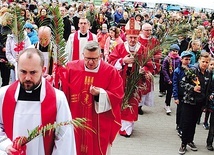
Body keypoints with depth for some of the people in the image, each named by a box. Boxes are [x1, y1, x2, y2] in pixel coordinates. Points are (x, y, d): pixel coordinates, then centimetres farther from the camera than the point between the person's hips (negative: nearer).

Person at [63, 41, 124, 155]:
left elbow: (118, 96, -8)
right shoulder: (72, 67, -5)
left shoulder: (111, 71, -9)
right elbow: (64, 93, -1)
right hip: (76, 120, 2)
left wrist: (100, 93, -23)